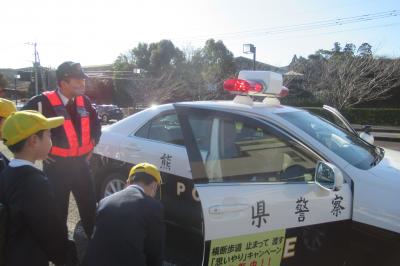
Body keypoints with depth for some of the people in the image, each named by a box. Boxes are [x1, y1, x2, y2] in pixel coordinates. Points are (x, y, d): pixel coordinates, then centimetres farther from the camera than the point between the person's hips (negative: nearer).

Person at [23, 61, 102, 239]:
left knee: (90, 208, 14)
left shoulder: (84, 101, 3)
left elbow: (96, 123, 20)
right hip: (56, 166, -5)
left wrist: (91, 145, 13)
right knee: (57, 212, 9)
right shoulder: (44, 102, -15)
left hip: (81, 164, 5)